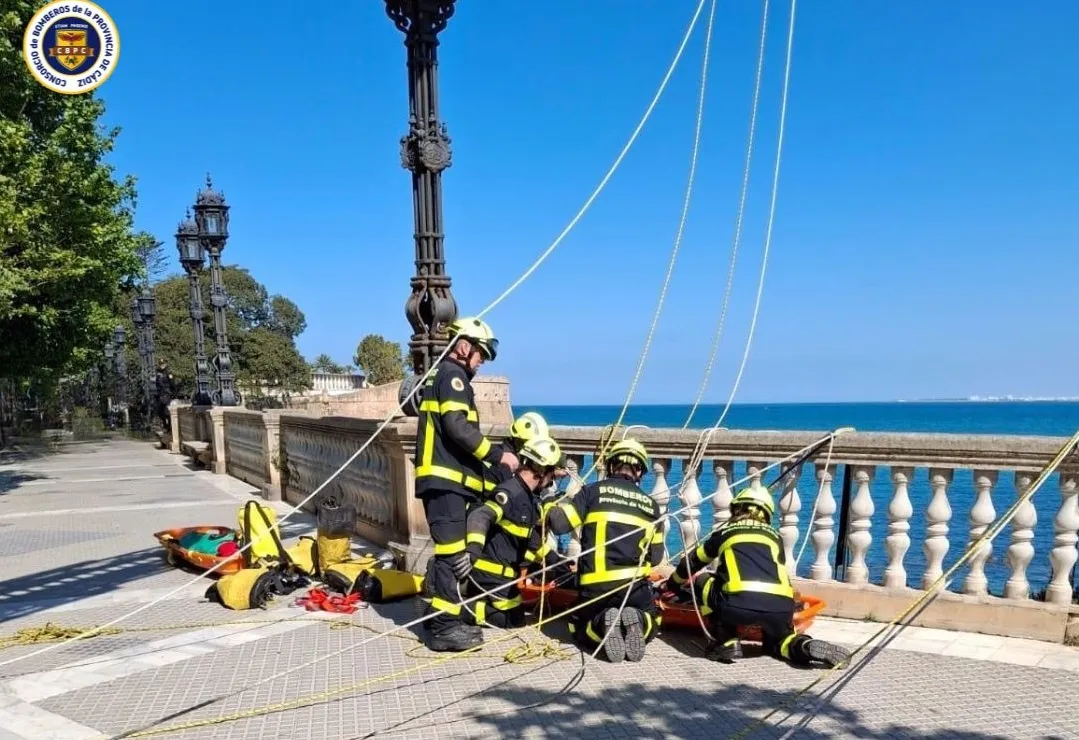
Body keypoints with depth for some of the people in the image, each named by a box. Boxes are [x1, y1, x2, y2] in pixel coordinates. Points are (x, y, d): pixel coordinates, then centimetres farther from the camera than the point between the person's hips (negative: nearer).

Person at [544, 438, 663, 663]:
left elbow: (559, 524, -3)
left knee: (581, 628, 26)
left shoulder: (594, 491, 2)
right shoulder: (650, 504, 10)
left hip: (594, 586, -1)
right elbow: (656, 557, 13)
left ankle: (603, 624, -10)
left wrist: (550, 507, 18)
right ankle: (637, 620, -7)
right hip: (634, 584, 1)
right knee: (651, 624, 30)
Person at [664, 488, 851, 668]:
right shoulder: (774, 536, 30)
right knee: (776, 641, 34)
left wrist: (674, 583, 60)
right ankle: (805, 646, 2)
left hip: (738, 605, -3)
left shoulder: (724, 532, 27)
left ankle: (727, 643, 15)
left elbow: (692, 562, 40)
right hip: (781, 608, 3)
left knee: (702, 581, 25)